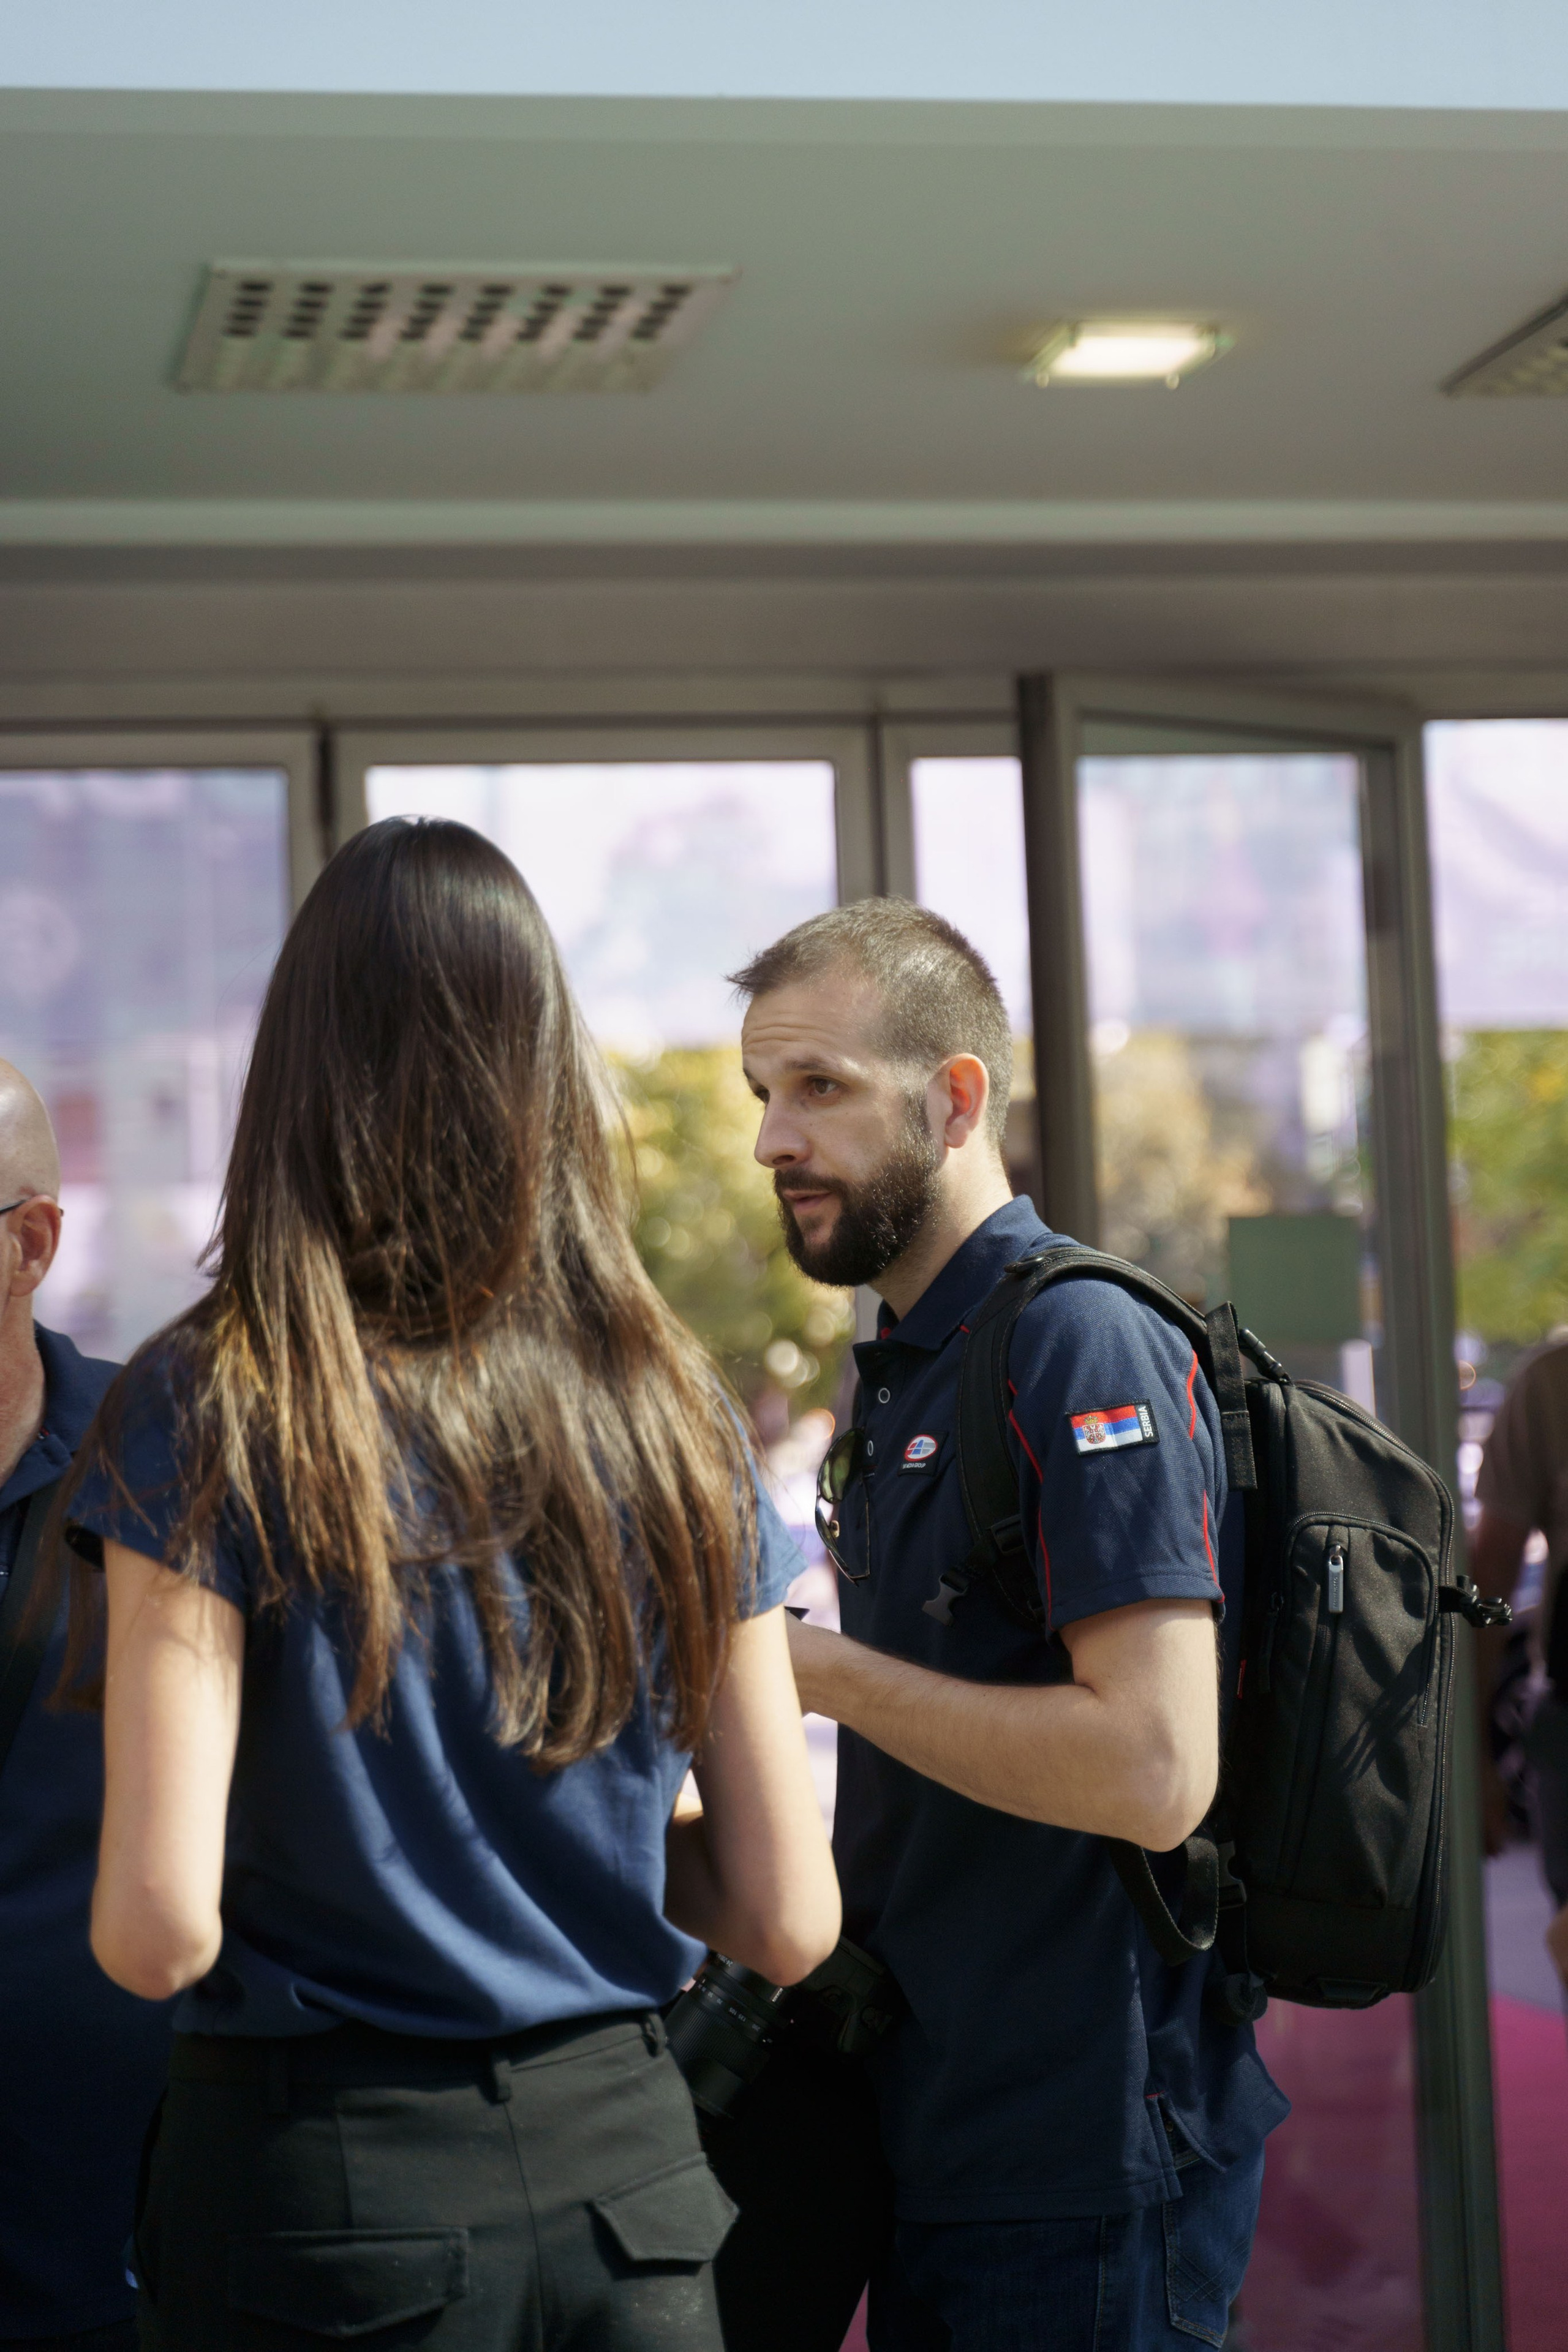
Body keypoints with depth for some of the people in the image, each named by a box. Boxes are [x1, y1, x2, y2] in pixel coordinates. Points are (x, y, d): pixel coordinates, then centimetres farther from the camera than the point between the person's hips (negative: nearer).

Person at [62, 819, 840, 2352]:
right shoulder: (671, 1414, -2)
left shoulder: (207, 1415, -13)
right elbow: (790, 1921, -1)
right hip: (624, 2165, 3)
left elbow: (159, 1931, -19)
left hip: (327, 2182, -3)